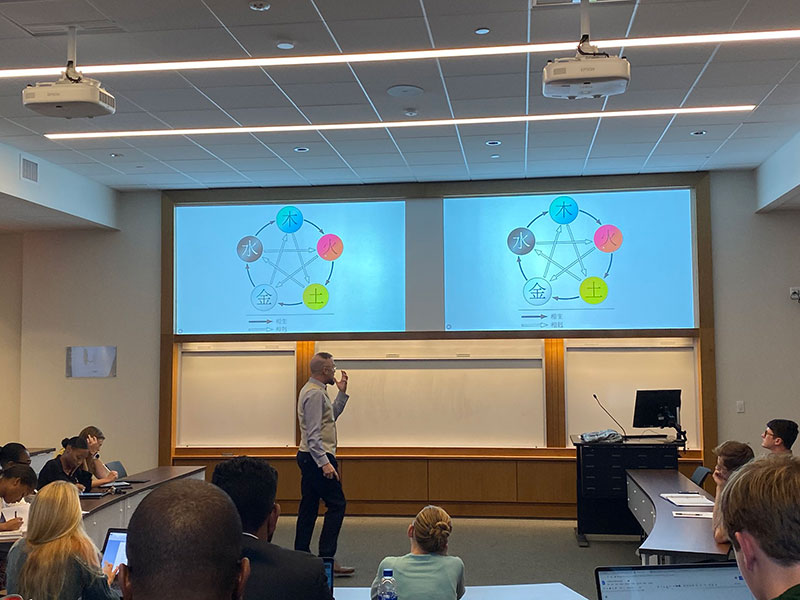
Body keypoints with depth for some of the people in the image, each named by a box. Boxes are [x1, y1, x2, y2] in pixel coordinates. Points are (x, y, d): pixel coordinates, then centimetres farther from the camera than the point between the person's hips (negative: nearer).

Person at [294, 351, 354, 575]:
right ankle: (327, 558, -8)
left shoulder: (315, 390, 15)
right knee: (337, 504, -8)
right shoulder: (314, 393, -17)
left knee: (309, 506, 11)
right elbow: (313, 433, -23)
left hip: (309, 457, 11)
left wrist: (342, 393, 18)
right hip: (317, 456, -11)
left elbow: (331, 416, 23)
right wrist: (324, 462, -26)